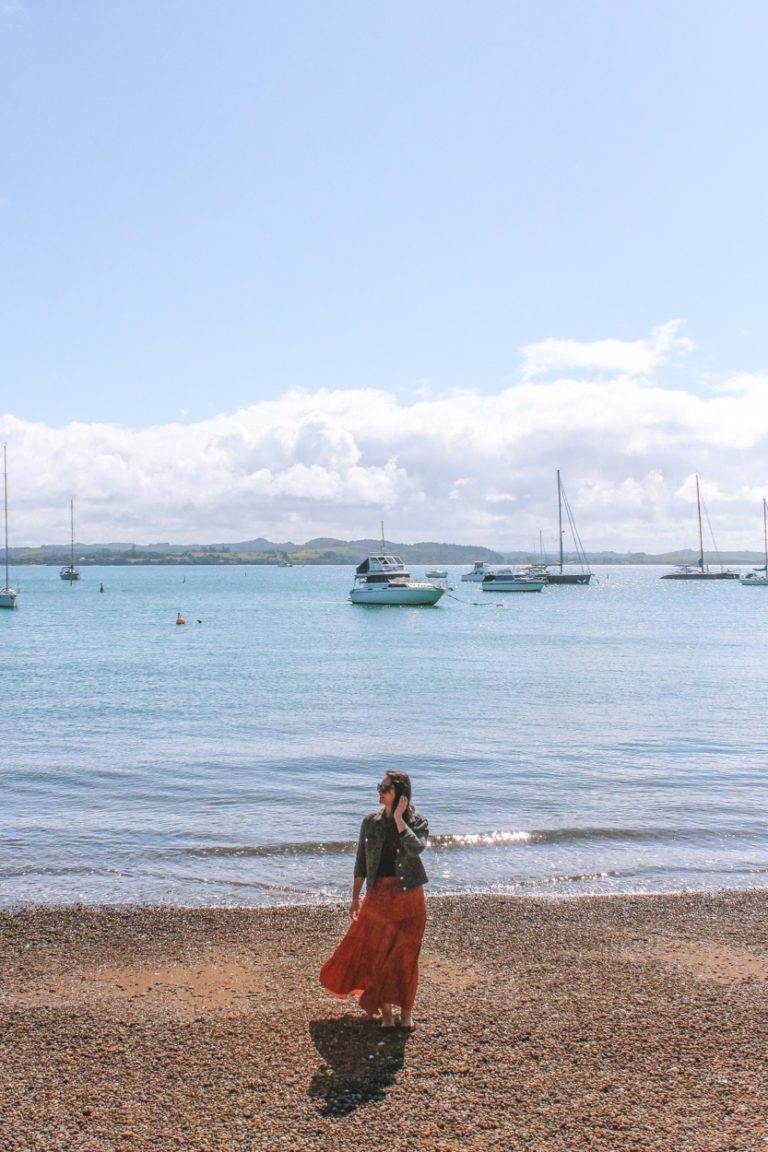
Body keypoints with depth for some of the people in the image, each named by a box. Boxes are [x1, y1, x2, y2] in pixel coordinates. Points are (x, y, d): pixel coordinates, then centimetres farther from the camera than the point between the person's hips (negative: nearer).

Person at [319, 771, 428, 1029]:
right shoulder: (371, 822, 2)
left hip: (408, 895, -2)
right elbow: (361, 862, 7)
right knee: (379, 953, 6)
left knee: (405, 956, 4)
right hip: (378, 895, 2)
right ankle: (386, 1011, 21)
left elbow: (416, 848, -26)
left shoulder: (417, 821, -5)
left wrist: (399, 819, -22)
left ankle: (406, 1011, 18)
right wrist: (355, 897, 5)